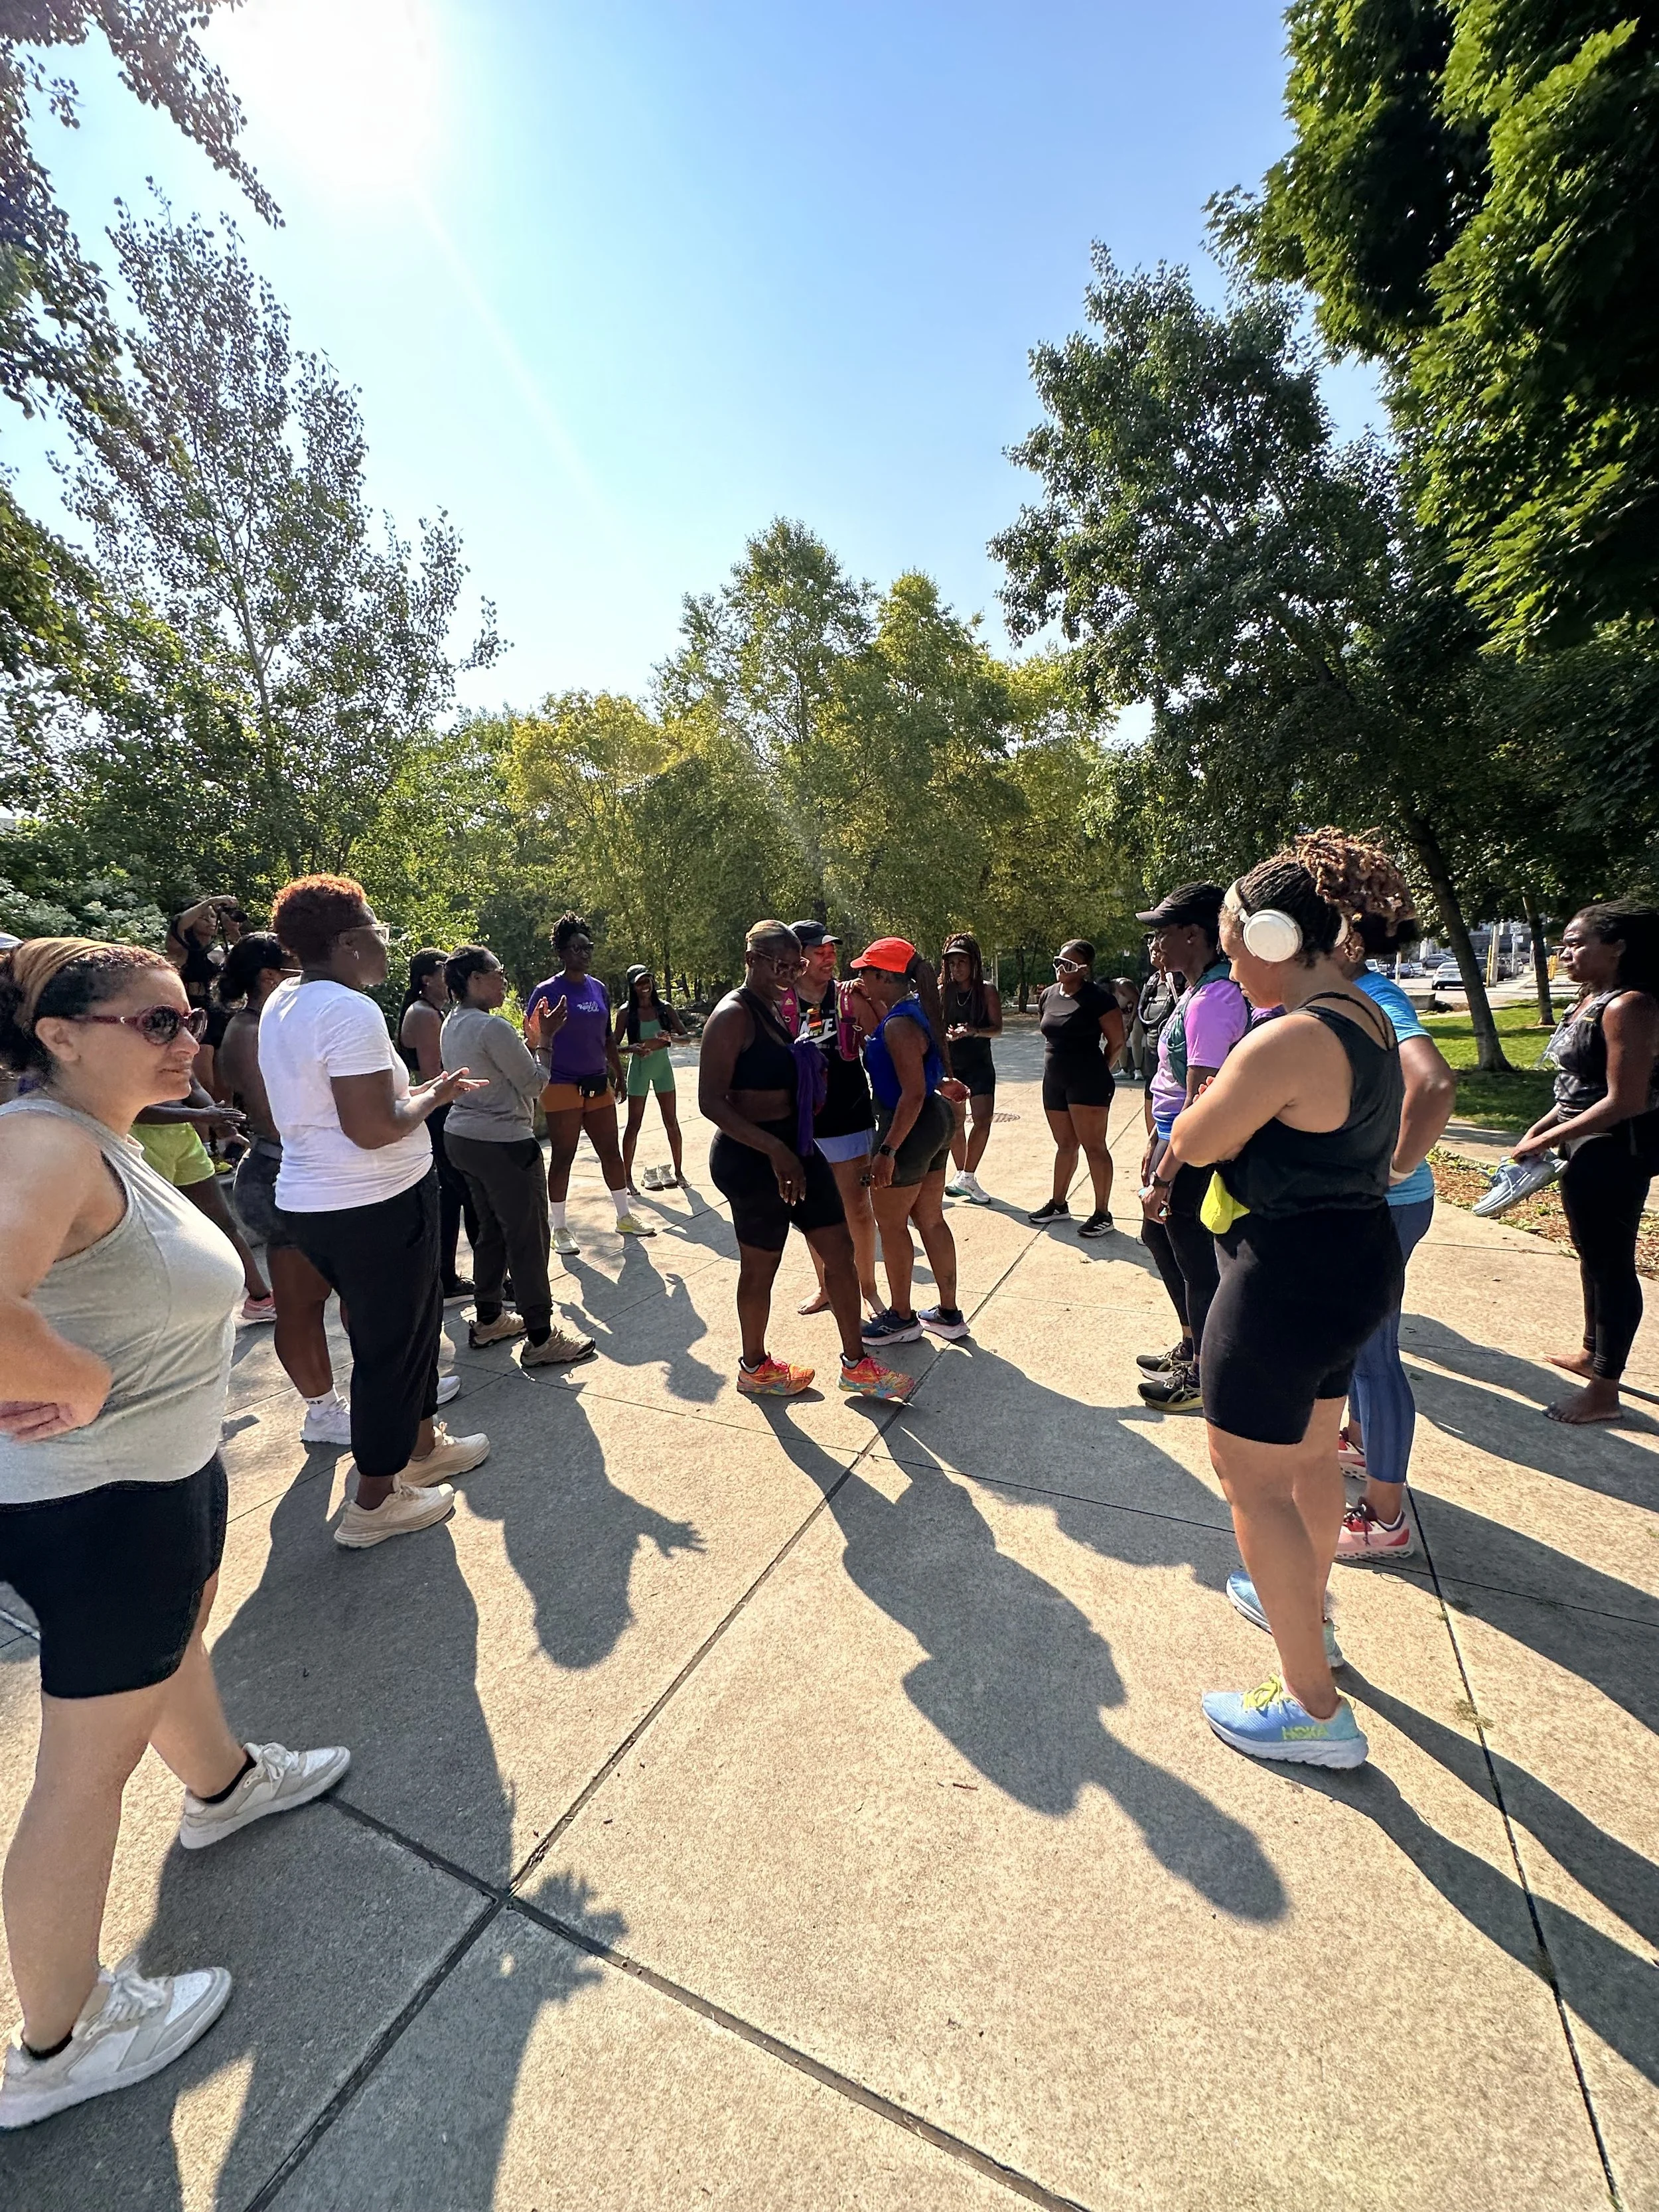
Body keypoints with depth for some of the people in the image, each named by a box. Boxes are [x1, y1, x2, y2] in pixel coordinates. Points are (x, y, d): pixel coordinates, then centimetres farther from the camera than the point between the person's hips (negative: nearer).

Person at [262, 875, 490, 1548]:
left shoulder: (281, 1005, 10)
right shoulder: (351, 1011, -21)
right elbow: (373, 1128, -27)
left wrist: (413, 1089, 13)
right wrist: (430, 1096, -9)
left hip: (313, 1199, 10)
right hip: (375, 1206, -10)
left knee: (412, 1320, 23)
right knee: (391, 1344, 6)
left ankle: (423, 1443, 41)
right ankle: (375, 1503, 22)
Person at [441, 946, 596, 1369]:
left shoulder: (452, 1024, 9)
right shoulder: (492, 1027, -20)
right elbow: (533, 1084, -13)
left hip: (463, 1138, 10)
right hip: (504, 1143, -10)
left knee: (490, 1230, 20)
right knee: (528, 1238, -2)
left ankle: (487, 1319, 31)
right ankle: (540, 1339, 4)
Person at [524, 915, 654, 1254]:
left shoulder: (599, 988, 10)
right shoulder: (547, 991, -8)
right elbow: (532, 1040, -8)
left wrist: (618, 1073, 20)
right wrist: (544, 1035, -29)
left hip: (598, 1084, 6)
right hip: (562, 1086, -6)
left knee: (611, 1151, 11)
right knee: (562, 1157, 3)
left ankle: (624, 1217, 25)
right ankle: (560, 1229, 16)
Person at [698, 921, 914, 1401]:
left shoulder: (773, 1009, 12)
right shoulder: (733, 1016, -16)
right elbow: (710, 1100, -23)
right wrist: (775, 1150, -29)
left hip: (793, 1147, 9)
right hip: (751, 1157, -9)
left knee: (840, 1250, 11)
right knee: (760, 1267, 9)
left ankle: (856, 1365, 25)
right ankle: (754, 1368, 33)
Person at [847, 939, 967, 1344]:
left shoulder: (900, 1024, -22)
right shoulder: (917, 1007, 7)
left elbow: (913, 1093, -26)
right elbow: (883, 1046, 21)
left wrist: (888, 1150, -25)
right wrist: (864, 1008, 10)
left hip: (910, 1128, -10)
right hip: (936, 1119, 10)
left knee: (890, 1223, 6)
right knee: (930, 1220, 17)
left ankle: (902, 1318, 21)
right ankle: (949, 1314, 27)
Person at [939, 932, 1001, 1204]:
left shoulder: (987, 991, -4)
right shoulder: (942, 992, 2)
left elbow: (997, 1028, -7)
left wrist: (974, 1031, -25)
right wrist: (945, 1034, -17)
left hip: (979, 1064, -2)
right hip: (949, 1064, 2)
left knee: (983, 1118, -15)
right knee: (955, 1122, 8)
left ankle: (966, 1177, -5)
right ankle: (964, 1176, 23)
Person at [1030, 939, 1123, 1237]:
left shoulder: (1098, 999, -12)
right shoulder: (1048, 996, 9)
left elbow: (1117, 1042, -7)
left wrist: (1099, 1072, 1)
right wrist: (1057, 1062, 15)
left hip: (1087, 1081, -7)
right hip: (1054, 1079, 7)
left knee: (1093, 1146, -4)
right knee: (1065, 1144, 17)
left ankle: (1102, 1214, 3)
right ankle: (1058, 1204, 27)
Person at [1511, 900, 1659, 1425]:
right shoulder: (1588, 1001, 10)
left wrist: (1547, 1141, -21)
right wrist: (1540, 1127, 7)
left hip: (1616, 1154, -10)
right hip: (1587, 1148, 10)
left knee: (1611, 1262, 0)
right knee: (1593, 1254, 22)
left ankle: (1604, 1391, 11)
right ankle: (1592, 1352, 40)